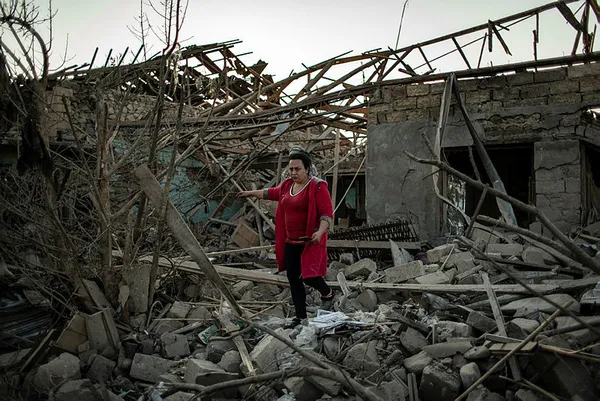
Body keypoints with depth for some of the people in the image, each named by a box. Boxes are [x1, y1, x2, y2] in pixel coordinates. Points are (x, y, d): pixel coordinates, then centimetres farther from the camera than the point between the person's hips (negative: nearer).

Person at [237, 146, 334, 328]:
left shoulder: (317, 187, -14)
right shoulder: (287, 185, 9)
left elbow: (327, 213, -19)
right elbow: (272, 193, 28)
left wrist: (320, 232, -34)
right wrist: (251, 193, 35)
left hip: (310, 241, -7)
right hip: (291, 242, 7)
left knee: (308, 275, -11)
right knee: (293, 277, 9)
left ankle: (327, 293, 23)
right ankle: (300, 316, 23)